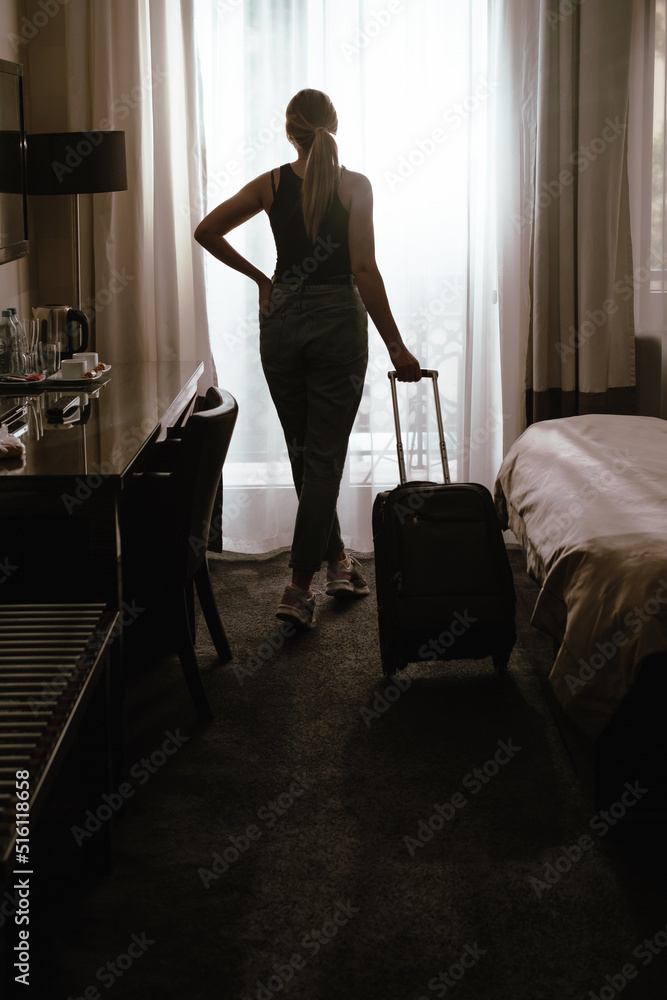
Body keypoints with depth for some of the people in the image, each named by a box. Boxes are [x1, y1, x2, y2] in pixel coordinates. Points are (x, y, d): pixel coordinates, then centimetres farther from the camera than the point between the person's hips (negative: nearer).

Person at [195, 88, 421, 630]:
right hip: (337, 320, -3)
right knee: (325, 456, -1)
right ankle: (299, 588, -7)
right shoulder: (354, 186, -7)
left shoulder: (273, 183, 2)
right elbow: (364, 270, -14)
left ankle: (336, 559, 29)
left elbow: (207, 231, 6)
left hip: (281, 320, 3)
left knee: (304, 452, 16)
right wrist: (396, 346, -12)